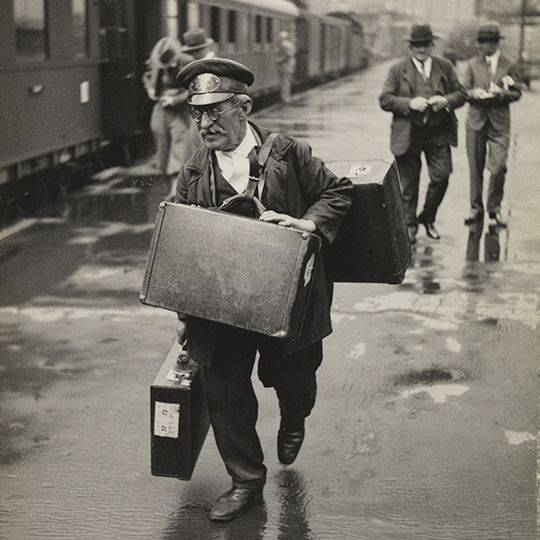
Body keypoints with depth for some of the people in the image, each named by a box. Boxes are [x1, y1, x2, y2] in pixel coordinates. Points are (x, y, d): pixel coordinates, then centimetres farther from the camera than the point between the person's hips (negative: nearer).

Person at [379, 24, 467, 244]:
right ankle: (409, 227, 17)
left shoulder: (445, 67, 9)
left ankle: (427, 218, 19)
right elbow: (384, 100, -2)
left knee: (441, 177, -5)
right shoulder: (398, 69, 2)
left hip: (438, 133, 2)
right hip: (408, 134, -2)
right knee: (408, 184, 4)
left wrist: (446, 101, -11)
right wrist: (409, 104, -17)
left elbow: (461, 93, 11)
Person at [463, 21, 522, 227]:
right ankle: (476, 209, 15)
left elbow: (516, 93, 3)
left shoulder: (510, 66, 4)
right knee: (475, 168, 5)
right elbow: (464, 91, 8)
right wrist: (475, 93, -14)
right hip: (476, 120, 2)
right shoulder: (473, 64, 10)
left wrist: (501, 92, -16)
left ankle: (494, 209, 7)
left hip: (500, 123, -2)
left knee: (498, 168, -9)